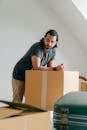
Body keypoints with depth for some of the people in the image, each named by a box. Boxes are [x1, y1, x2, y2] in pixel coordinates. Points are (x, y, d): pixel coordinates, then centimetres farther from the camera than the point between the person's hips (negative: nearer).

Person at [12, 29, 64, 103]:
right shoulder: (37, 47, -31)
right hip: (20, 76, -7)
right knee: (17, 102, -7)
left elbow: (50, 68, -4)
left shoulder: (53, 50, -8)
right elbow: (37, 67, -37)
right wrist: (55, 69, -34)